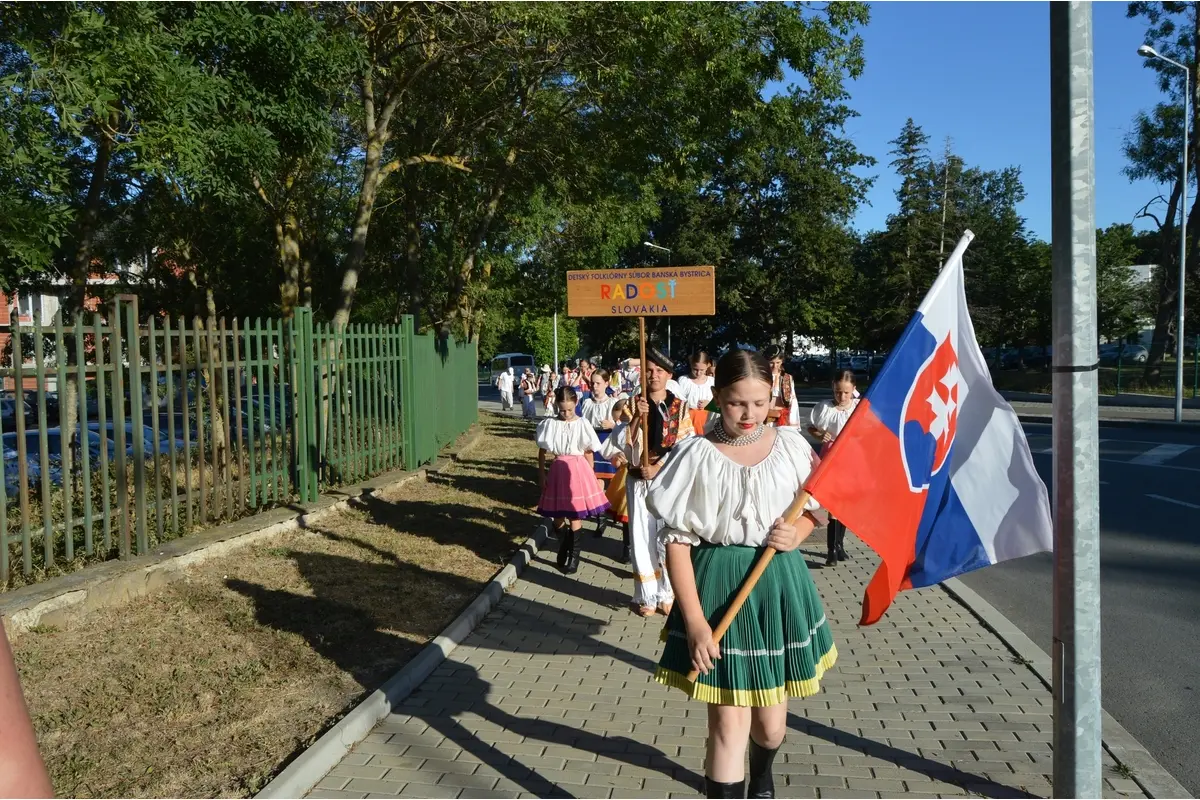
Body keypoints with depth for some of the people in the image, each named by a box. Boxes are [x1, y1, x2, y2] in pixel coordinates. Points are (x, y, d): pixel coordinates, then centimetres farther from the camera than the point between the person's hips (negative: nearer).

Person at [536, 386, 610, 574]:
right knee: (557, 515, 10)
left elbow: (589, 453, 3)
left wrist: (590, 476, 3)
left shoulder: (582, 424, -4)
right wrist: (541, 474, 3)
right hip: (558, 470, 2)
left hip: (578, 469, -2)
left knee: (575, 516, 2)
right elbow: (542, 452, 6)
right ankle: (563, 548, 34)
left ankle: (574, 555, 16)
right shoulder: (549, 424, -2)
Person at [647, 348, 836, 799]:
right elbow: (677, 542, -10)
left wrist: (796, 534, -10)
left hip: (778, 585, 3)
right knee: (728, 721, -1)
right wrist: (695, 621, -15)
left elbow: (812, 510, 14)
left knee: (771, 723, 17)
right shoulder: (698, 456, -11)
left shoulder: (791, 446, -1)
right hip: (720, 587, -3)